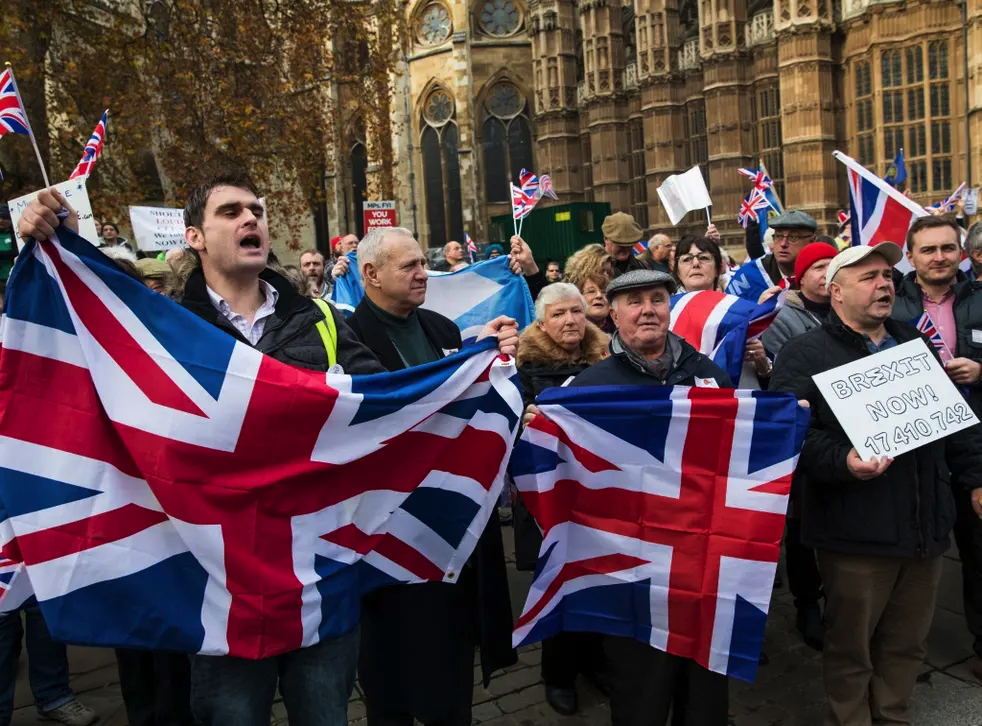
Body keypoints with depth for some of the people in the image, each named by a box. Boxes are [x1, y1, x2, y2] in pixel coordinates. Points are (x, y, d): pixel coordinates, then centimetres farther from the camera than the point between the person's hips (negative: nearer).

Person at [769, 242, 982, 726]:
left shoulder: (914, 345, 16)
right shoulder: (805, 354, -6)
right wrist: (842, 461, -30)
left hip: (924, 527, 6)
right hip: (855, 532, -6)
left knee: (908, 644, 18)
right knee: (851, 647, 8)